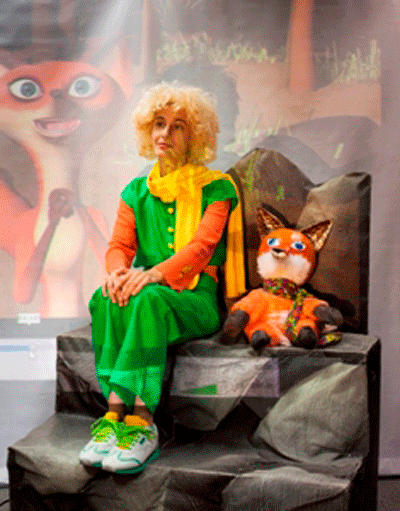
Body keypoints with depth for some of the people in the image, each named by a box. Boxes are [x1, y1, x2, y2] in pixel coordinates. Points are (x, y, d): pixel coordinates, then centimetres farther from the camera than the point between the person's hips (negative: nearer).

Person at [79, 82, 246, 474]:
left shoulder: (215, 188, 5)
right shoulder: (136, 192, 19)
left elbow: (202, 246, -11)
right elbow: (119, 245, 8)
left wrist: (155, 274, -29)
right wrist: (118, 270, -18)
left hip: (196, 298, -3)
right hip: (147, 291, 4)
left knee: (149, 300, -37)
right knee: (107, 297, -31)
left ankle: (140, 422, -38)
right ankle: (116, 412, -33)